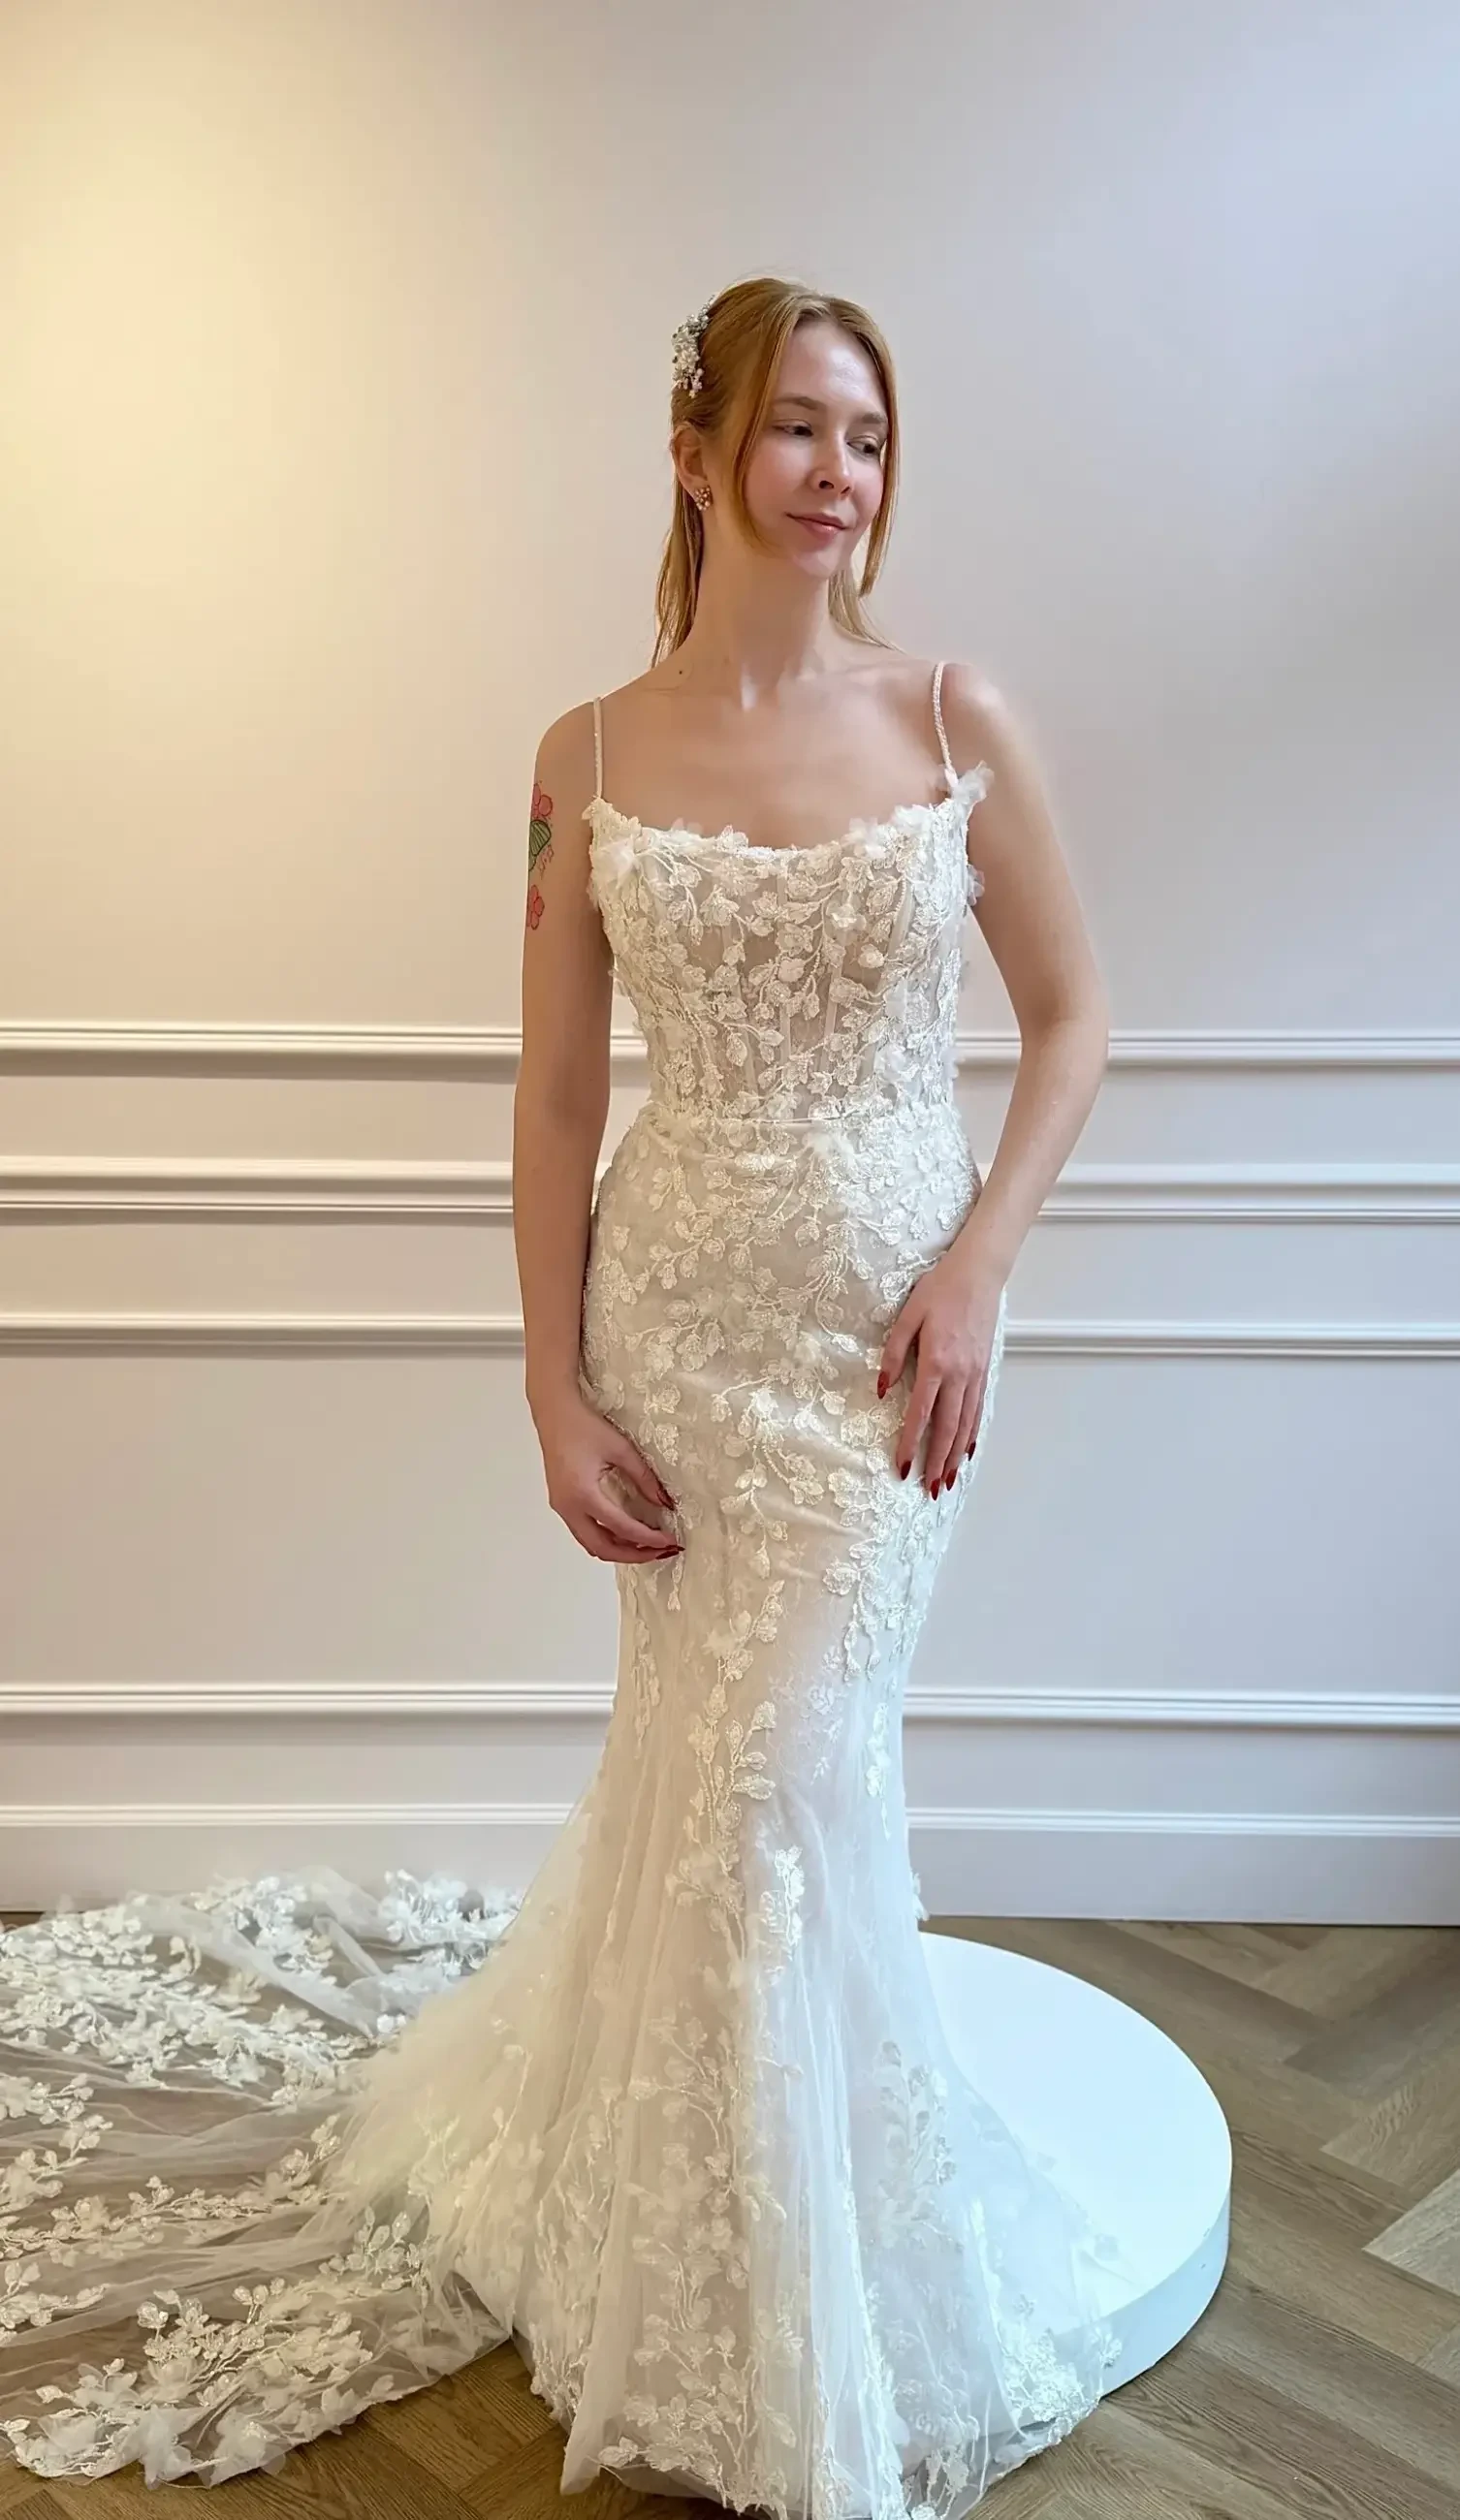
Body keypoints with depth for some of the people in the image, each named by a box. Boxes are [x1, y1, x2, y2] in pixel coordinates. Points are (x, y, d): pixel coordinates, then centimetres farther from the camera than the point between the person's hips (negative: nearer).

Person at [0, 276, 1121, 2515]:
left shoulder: (959, 722, -1)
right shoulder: (590, 759, 0)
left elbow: (1072, 1018, 5)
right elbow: (556, 1099, 1)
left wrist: (976, 1272, -7)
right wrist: (555, 1393, -4)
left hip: (889, 1311, 0)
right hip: (676, 1315, 1)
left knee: (761, 1766, -1)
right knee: (727, 1760, 8)